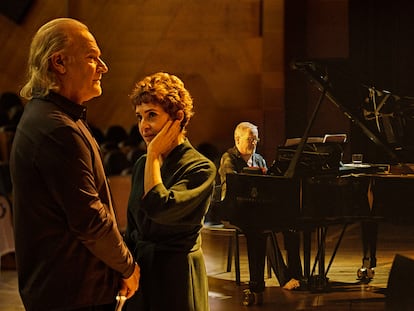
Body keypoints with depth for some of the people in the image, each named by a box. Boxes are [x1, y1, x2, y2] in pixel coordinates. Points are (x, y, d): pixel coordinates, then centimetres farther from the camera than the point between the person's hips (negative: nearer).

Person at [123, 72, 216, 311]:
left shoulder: (200, 168, -12)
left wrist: (154, 155, -16)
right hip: (139, 269, 6)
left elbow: (159, 208, -27)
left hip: (175, 274, -6)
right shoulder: (142, 165, 8)